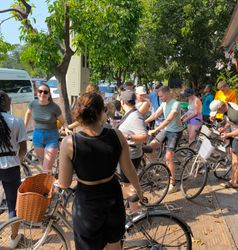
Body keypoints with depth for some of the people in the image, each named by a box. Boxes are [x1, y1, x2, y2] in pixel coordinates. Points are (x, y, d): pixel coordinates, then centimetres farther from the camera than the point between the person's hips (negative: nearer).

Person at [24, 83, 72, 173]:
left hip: (51, 137, -3)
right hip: (37, 136, 3)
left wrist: (66, 129, -24)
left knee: (47, 170, -5)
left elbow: (63, 122, -4)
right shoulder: (33, 104, -6)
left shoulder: (55, 107, -16)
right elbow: (28, 113, 16)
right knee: (43, 165, 17)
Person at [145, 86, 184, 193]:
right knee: (151, 146, -2)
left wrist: (155, 130, -35)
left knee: (168, 158, -9)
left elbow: (168, 120, -30)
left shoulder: (176, 104, -22)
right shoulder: (164, 103, 4)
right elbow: (155, 115, 4)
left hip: (175, 132, -8)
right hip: (165, 130, 8)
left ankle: (172, 185, 2)